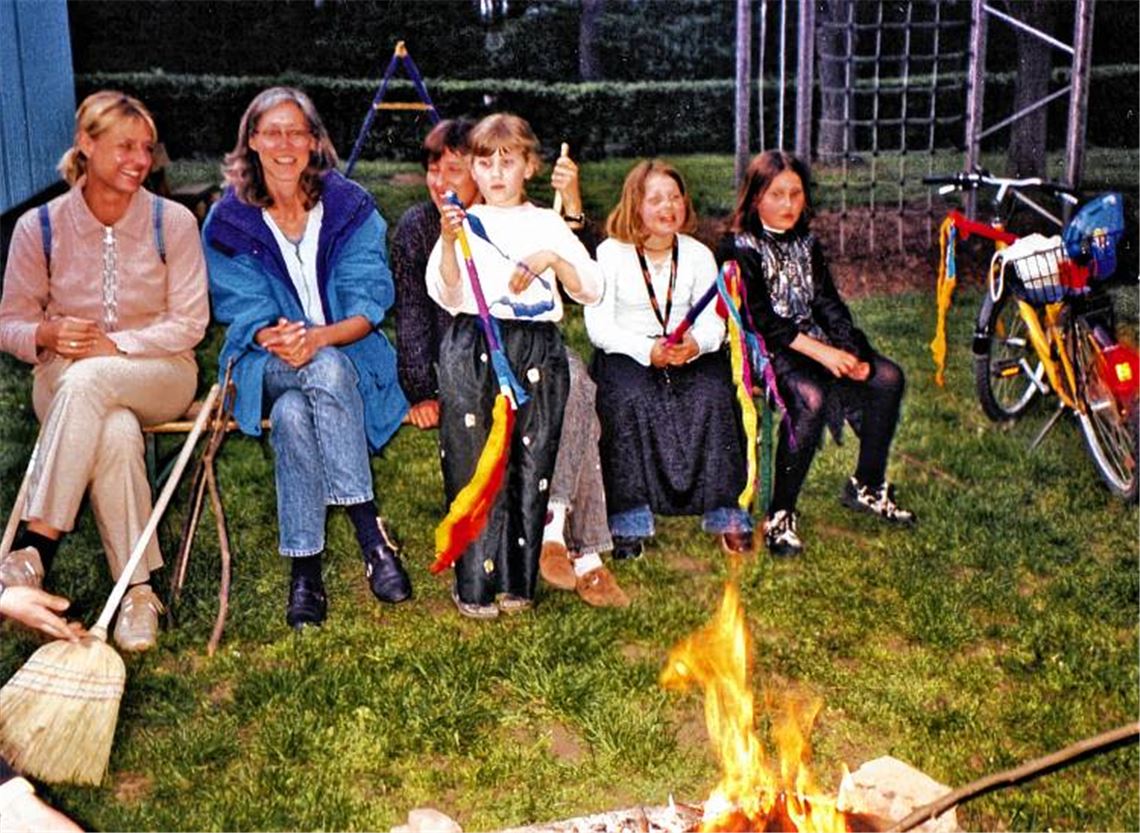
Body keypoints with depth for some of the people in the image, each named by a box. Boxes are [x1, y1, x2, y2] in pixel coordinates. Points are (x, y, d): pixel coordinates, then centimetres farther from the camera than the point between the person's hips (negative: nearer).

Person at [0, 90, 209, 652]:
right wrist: (48, 335, -18)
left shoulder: (172, 222, -2)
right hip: (65, 379, 1)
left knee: (86, 380, -37)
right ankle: (138, 590, -29)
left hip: (161, 374, 0)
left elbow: (190, 323, -5)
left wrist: (113, 344, -17)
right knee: (116, 434, -37)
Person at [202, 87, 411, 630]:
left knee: (294, 415, -35)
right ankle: (370, 533, -33)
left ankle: (305, 566, -28)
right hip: (268, 366, 0)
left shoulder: (350, 206, -1)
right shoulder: (228, 220, 2)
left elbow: (368, 305, -7)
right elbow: (245, 312, -3)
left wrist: (317, 337, -28)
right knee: (327, 372, -36)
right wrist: (277, 338, -28)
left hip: (349, 355, 0)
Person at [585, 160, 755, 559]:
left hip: (688, 356, 2)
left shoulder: (698, 254, 9)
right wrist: (648, 351, -24)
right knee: (630, 400, -33)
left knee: (713, 397, -28)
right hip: (624, 354, -2)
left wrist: (694, 345, -24)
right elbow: (598, 325, -9)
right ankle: (629, 522, -27)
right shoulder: (610, 253, -1)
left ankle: (727, 516, -19)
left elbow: (714, 321, 0)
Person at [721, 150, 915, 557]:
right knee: (810, 395, -35)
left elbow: (828, 305, 10)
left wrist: (852, 354, -8)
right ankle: (780, 515, -28)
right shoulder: (740, 248, -7)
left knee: (887, 377, -8)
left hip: (814, 342, 8)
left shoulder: (806, 244, 16)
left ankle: (867, 487, 7)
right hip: (765, 348, -8)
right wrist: (821, 352, -23)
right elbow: (761, 318, -16)